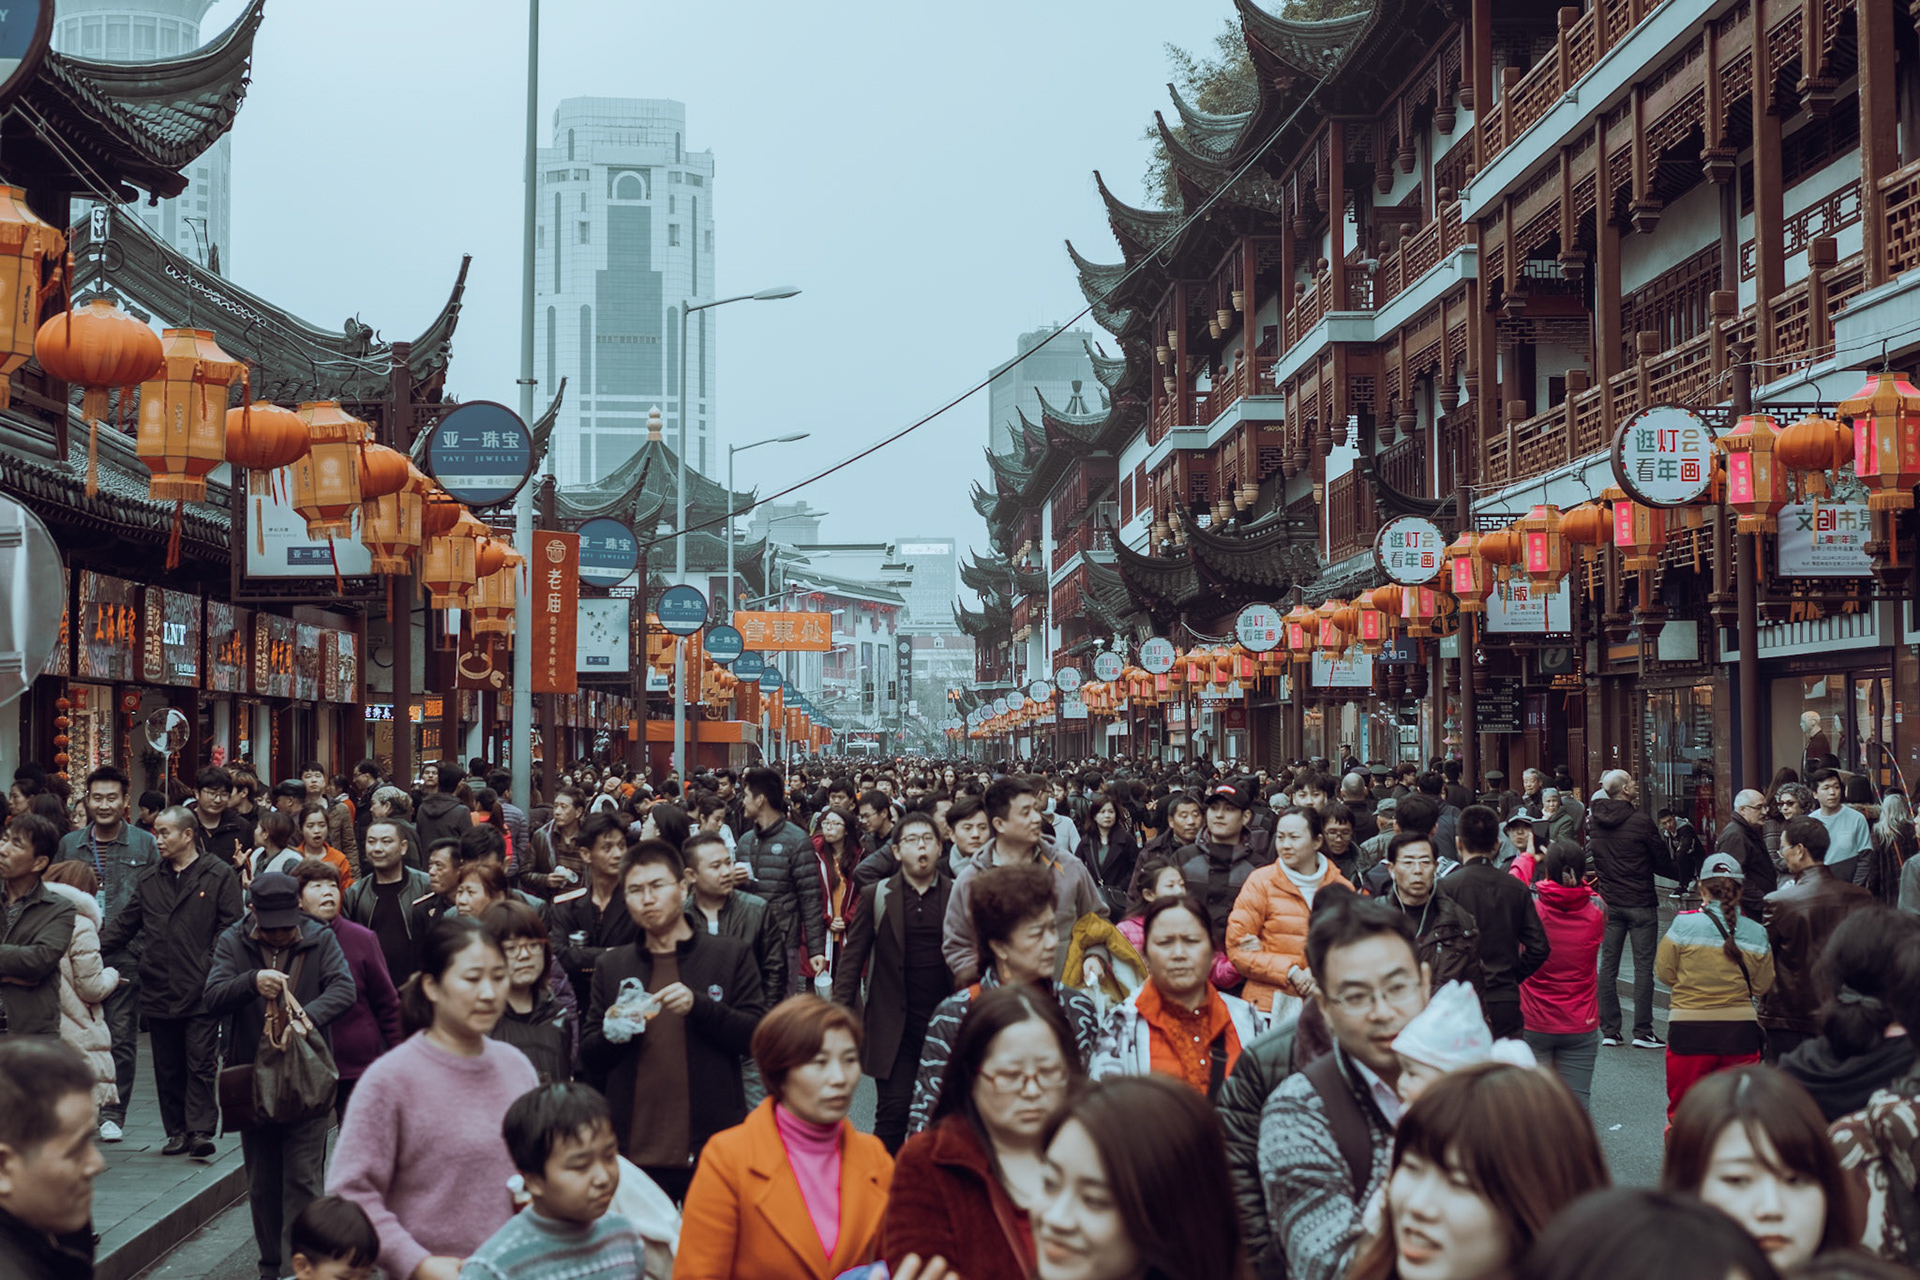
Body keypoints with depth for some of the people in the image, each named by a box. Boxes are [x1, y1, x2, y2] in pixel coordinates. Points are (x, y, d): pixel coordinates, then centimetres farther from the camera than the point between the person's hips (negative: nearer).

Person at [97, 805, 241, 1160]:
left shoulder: (220, 876, 1)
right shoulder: (148, 880, 15)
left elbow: (230, 928, -3)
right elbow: (124, 924, 18)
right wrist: (95, 948, 4)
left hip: (201, 990, -5)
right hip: (158, 990, 5)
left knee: (200, 1064, -6)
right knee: (167, 1068, 9)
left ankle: (200, 1131, -6)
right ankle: (177, 1131, 16)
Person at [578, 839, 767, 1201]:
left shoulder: (730, 954, 5)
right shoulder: (610, 966, 11)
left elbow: (758, 1034, -3)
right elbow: (588, 1059, 11)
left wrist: (700, 1005, -17)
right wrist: (611, 1032, -11)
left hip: (713, 1147, -2)